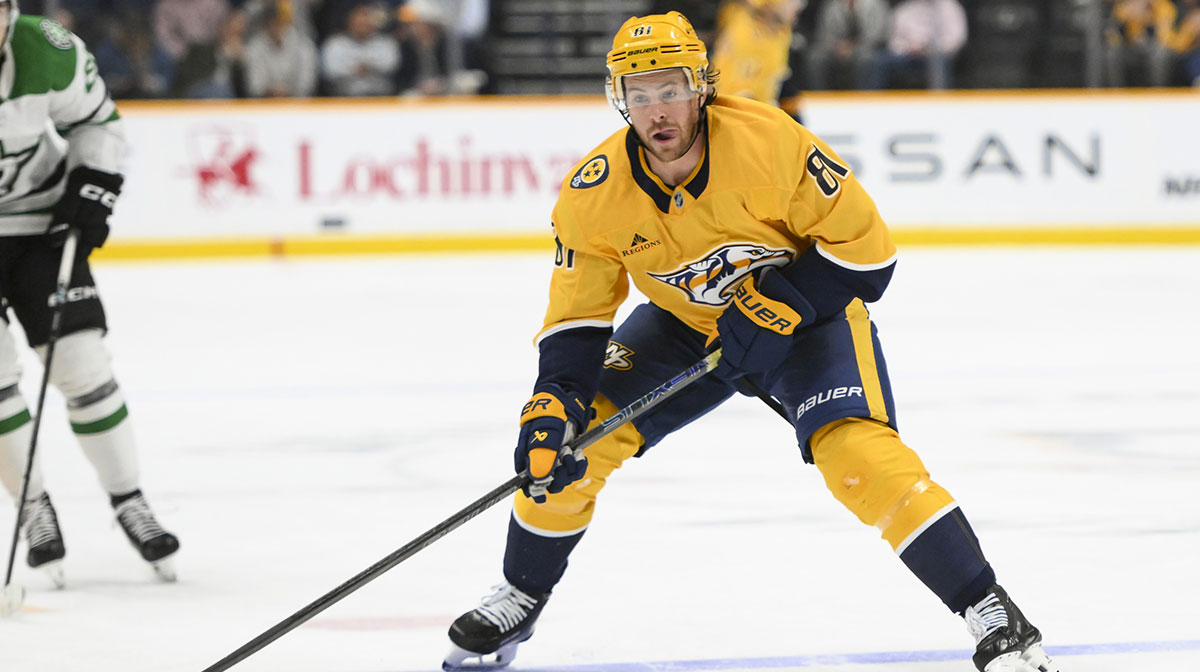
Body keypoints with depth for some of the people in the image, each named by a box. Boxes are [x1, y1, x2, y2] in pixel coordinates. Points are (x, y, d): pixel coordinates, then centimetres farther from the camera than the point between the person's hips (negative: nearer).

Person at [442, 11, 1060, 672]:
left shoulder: (770, 142, -31)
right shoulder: (593, 194, -19)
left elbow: (865, 246, -21)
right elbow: (577, 316, -10)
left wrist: (777, 303, -29)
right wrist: (554, 401, -25)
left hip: (808, 312, -4)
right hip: (684, 323, 4)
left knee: (859, 455, -27)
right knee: (576, 438, -10)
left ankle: (992, 614, -21)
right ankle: (519, 600, 14)